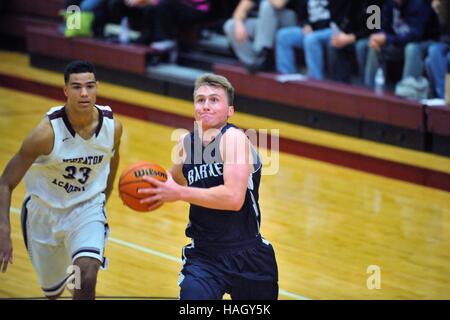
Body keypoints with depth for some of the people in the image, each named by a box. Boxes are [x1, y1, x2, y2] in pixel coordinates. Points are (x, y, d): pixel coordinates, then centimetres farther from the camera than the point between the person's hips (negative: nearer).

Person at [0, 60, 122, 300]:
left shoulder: (113, 127, -17)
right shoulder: (47, 133, -28)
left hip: (87, 208, 1)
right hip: (44, 210, -1)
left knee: (87, 276, -27)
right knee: (52, 289, 18)